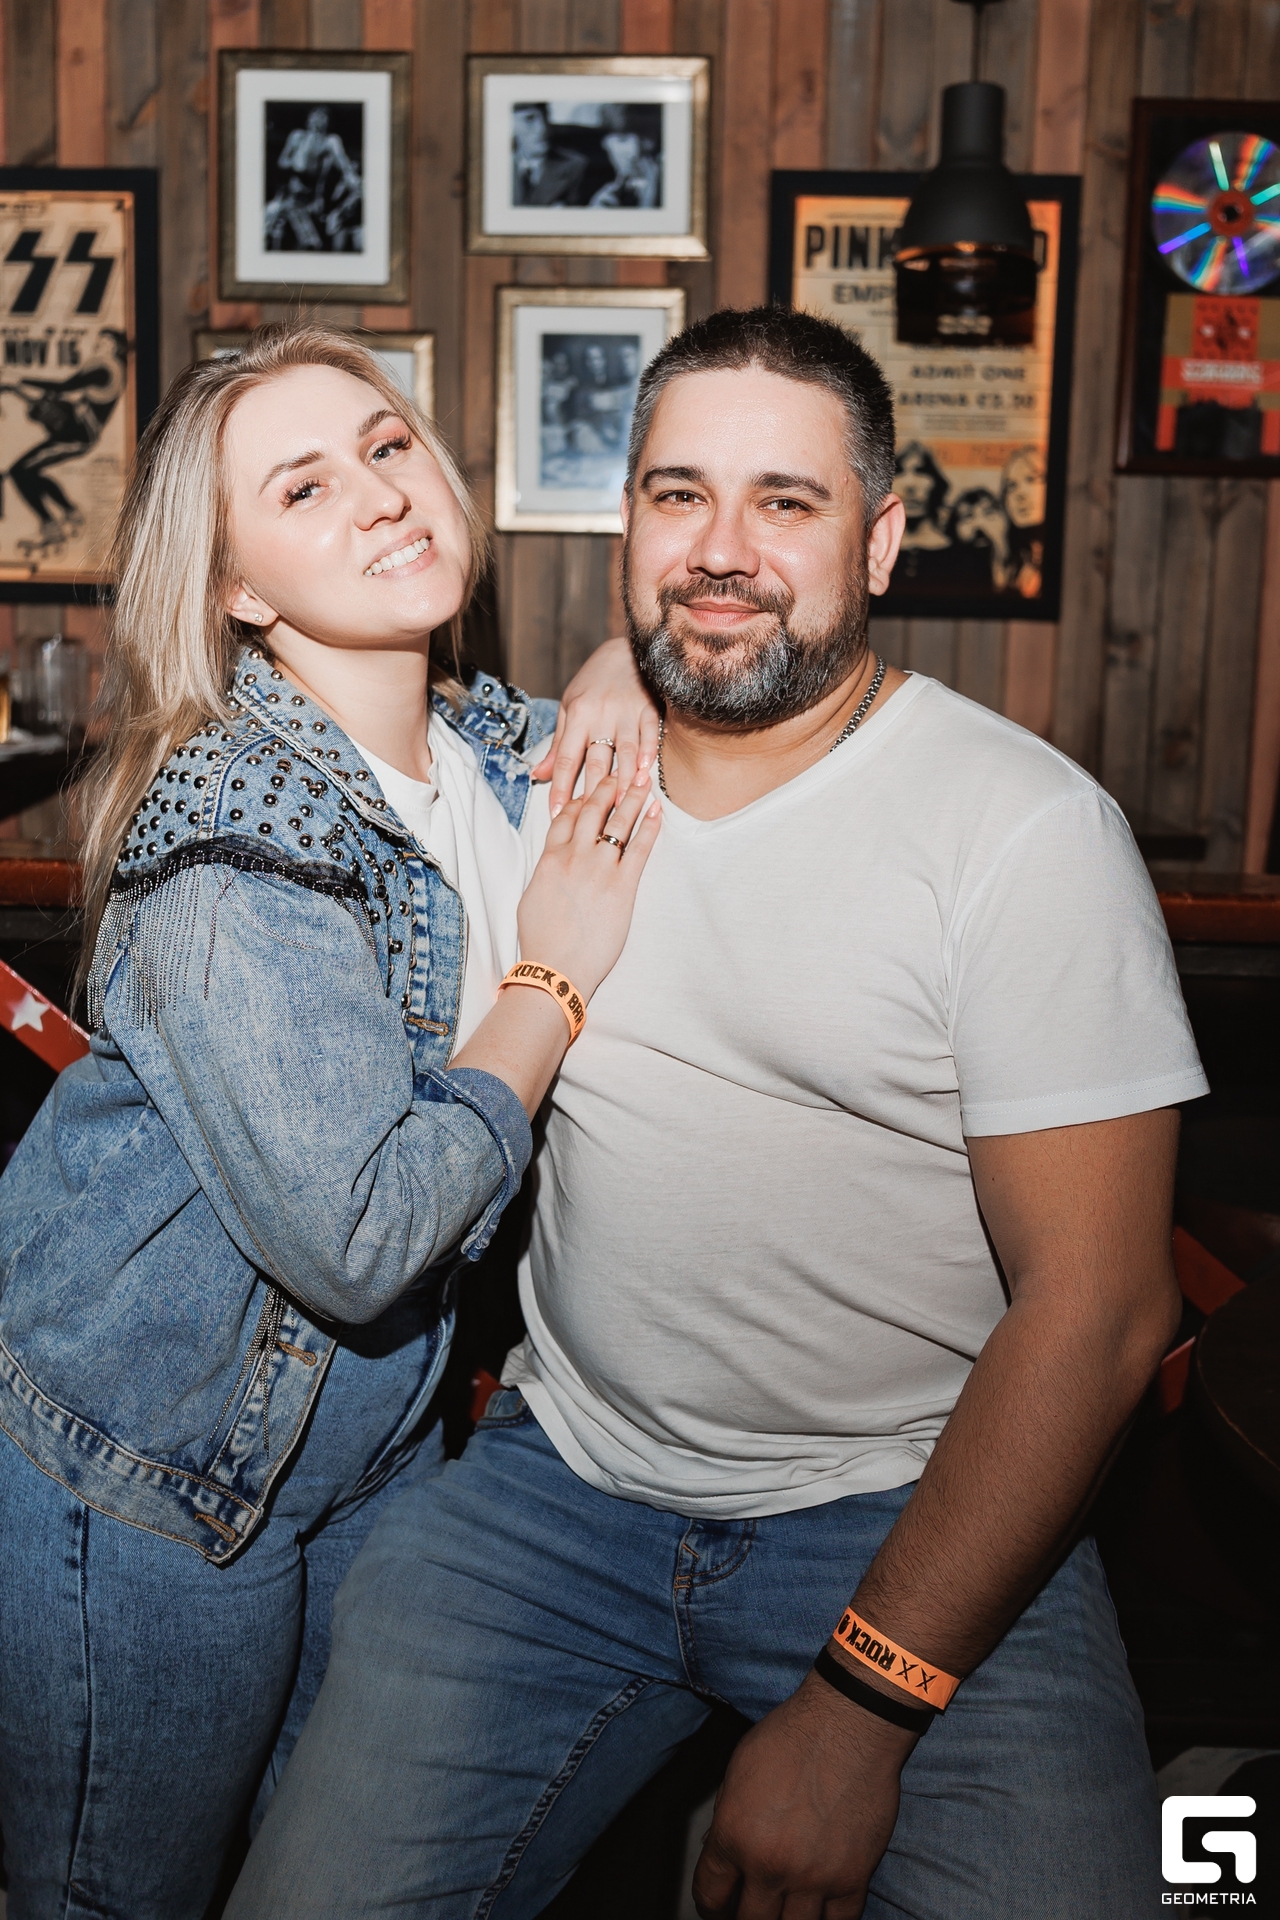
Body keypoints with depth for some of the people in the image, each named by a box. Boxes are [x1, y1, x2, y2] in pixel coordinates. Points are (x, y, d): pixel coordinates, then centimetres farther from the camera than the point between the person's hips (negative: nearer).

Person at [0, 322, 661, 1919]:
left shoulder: (491, 746, -3)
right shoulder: (238, 839, -27)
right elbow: (354, 1238, -32)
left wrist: (621, 670, -6)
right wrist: (556, 983, -21)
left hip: (378, 1440, 7)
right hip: (144, 1473, -7)